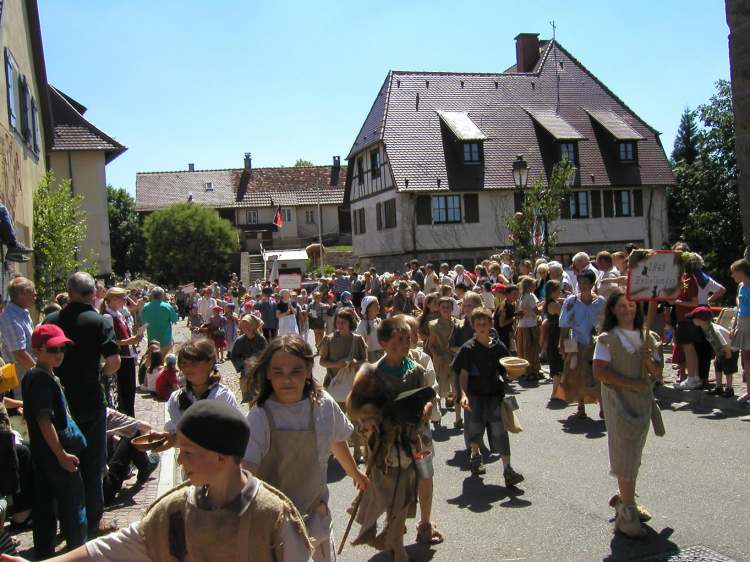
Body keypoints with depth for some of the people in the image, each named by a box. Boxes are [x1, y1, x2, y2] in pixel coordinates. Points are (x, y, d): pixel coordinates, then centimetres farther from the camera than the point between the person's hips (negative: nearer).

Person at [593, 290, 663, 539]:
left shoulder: (648, 338, 10)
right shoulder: (607, 338, -5)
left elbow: (658, 374, 9)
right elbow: (599, 371, -15)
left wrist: (650, 362, -12)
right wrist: (632, 383, -17)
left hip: (643, 400, 5)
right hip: (618, 400, -5)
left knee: (633, 455, 13)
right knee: (626, 455, -7)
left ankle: (623, 499, 30)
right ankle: (627, 514, -3)